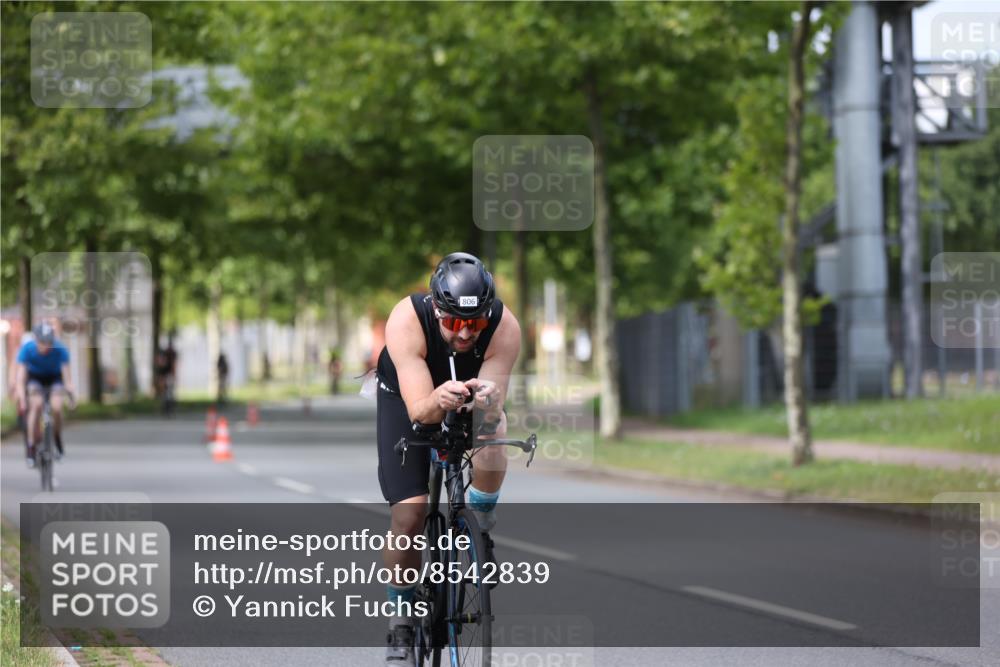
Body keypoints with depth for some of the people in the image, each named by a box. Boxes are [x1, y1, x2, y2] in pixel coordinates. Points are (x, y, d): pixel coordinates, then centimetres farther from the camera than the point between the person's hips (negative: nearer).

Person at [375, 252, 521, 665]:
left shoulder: (505, 328, -33)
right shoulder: (407, 320, -37)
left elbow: (493, 411, -35)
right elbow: (419, 411, -41)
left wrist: (489, 401, -59)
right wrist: (438, 401, -63)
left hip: (473, 391, 1)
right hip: (407, 394, -1)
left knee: (491, 431, -34)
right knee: (408, 513, -15)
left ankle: (480, 527, -8)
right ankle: (402, 619, 6)